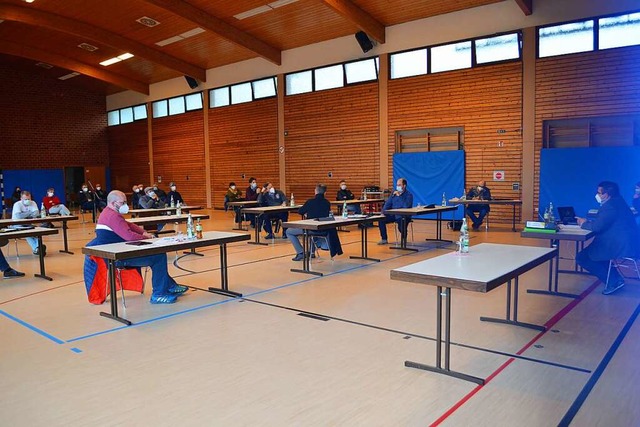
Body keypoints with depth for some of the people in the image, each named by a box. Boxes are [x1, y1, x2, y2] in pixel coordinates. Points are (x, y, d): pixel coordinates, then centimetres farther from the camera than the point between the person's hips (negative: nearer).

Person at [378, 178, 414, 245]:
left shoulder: (409, 195, -7)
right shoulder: (394, 193, 12)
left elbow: (406, 206, -23)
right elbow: (388, 203, 15)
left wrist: (399, 196, -22)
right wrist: (383, 212, -1)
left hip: (403, 215, -6)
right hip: (393, 214, 6)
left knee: (401, 222, -36)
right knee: (381, 220, -13)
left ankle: (404, 239, -5)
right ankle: (384, 239, 0)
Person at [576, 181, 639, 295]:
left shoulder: (610, 206, -18)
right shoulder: (618, 202, 13)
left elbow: (597, 226, -23)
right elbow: (602, 223, 16)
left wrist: (584, 223, -4)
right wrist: (587, 222, 4)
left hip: (621, 246, -11)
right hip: (627, 243, 11)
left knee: (581, 257, -6)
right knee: (588, 251, 26)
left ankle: (613, 281, -3)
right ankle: (615, 278, 20)